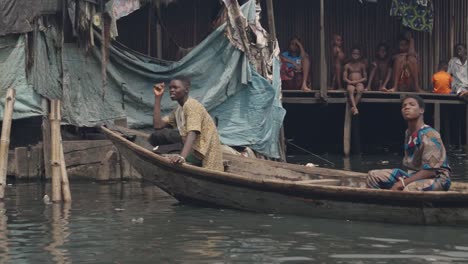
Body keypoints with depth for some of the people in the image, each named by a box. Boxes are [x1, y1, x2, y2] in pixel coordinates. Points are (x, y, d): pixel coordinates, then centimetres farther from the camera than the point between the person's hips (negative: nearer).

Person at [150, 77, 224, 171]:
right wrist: (158, 97, 4)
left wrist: (182, 156, -48)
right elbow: (158, 125, 4)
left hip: (201, 154, -9)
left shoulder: (192, 105, -14)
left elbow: (192, 133, -30)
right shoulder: (178, 110, 14)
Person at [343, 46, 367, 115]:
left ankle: (353, 107, -40)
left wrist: (357, 81, -8)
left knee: (360, 90, -38)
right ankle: (355, 108, -52)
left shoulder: (362, 65, 11)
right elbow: (344, 78, 7)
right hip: (350, 83, 0)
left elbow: (365, 78, 7)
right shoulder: (347, 65, 11)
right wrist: (350, 82, -12)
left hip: (359, 83, 0)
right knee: (350, 90, -38)